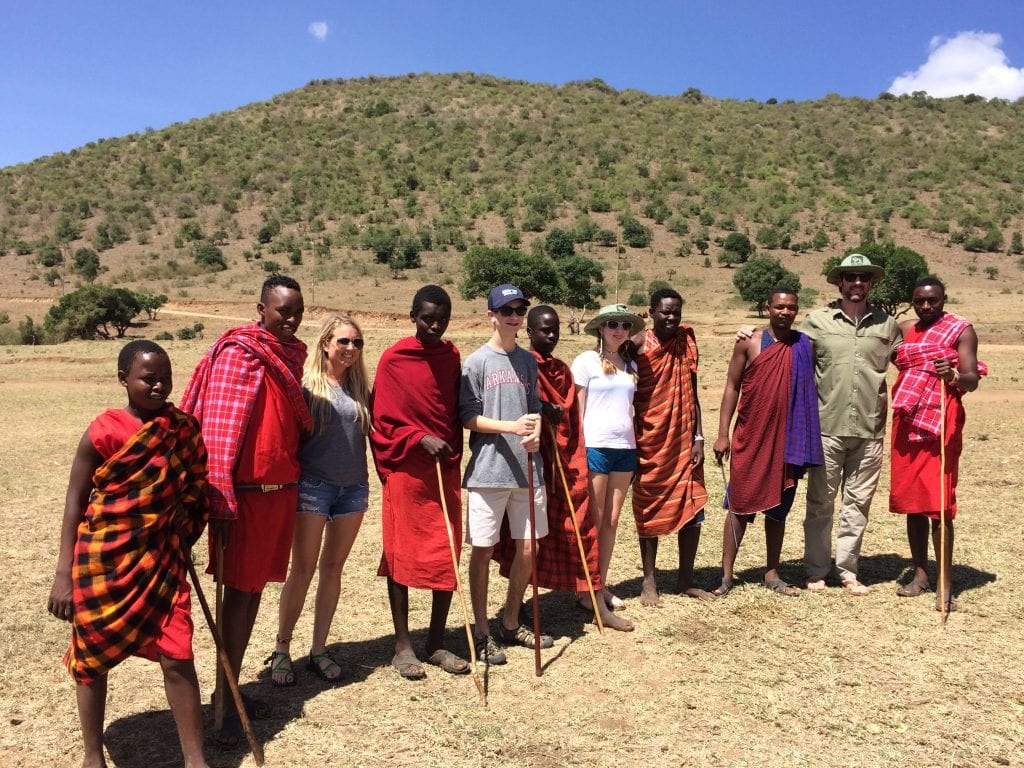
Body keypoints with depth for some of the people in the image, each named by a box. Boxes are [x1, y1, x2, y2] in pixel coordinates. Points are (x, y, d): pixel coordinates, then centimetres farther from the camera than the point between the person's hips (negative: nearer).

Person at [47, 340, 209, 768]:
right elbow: (75, 502, -6)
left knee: (177, 657, 0)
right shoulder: (103, 432, -11)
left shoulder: (183, 430, -2)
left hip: (161, 562, 2)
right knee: (93, 658, 14)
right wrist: (63, 574, -8)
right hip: (103, 563, -2)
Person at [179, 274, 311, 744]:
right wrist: (221, 501, -21)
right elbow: (218, 431, -17)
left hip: (282, 489, 7)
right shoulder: (238, 352, -11)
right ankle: (227, 704, 10)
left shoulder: (290, 355, 12)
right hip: (247, 492, -7)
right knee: (238, 591, 0)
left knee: (255, 588, 13)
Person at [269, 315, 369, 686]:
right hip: (313, 484, -4)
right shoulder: (307, 382, -6)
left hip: (354, 486, 4)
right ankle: (281, 650, 18)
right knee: (303, 570, 1)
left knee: (333, 568, 11)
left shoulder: (360, 385, 7)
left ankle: (319, 651, 22)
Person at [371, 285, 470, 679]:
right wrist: (421, 439, -20)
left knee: (446, 558, 7)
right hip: (406, 471, -4)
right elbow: (384, 421, -8)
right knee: (402, 556, 5)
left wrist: (454, 454, 6)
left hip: (446, 470, 4)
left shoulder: (452, 356, 7)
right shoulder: (393, 359, -7)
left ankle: (436, 643, 21)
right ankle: (402, 645, 18)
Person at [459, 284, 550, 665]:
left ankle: (511, 624, 28)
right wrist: (511, 426, -19)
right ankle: (481, 631, 19)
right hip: (488, 470, -5)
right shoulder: (476, 362, -4)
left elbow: (535, 408, 15)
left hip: (527, 468, 5)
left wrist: (536, 432, -6)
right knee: (484, 550, 4)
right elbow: (468, 417, -7)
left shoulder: (528, 360, 11)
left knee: (528, 549, 9)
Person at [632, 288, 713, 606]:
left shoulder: (687, 343, 6)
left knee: (693, 509, 6)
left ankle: (685, 580, 21)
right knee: (649, 510, 6)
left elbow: (692, 394, 9)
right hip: (650, 440, -4)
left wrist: (698, 437, 4)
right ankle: (649, 582, 18)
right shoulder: (638, 345, -8)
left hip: (684, 439, 4)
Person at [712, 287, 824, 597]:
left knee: (778, 507, 11)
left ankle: (772, 574, 22)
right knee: (740, 504, 3)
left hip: (788, 439, 2)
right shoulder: (748, 344, -2)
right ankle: (726, 575, 10)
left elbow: (810, 391, 10)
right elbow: (732, 388, 0)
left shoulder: (804, 346, 5)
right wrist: (723, 434, -5)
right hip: (750, 437, -2)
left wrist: (808, 441, 7)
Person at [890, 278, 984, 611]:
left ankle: (946, 585, -1)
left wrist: (952, 375, -32)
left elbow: (972, 380, -12)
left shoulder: (961, 330, -1)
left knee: (938, 504, -7)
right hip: (907, 423, 5)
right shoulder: (904, 330, 14)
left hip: (940, 423, -5)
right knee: (911, 501, 8)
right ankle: (920, 574, 19)